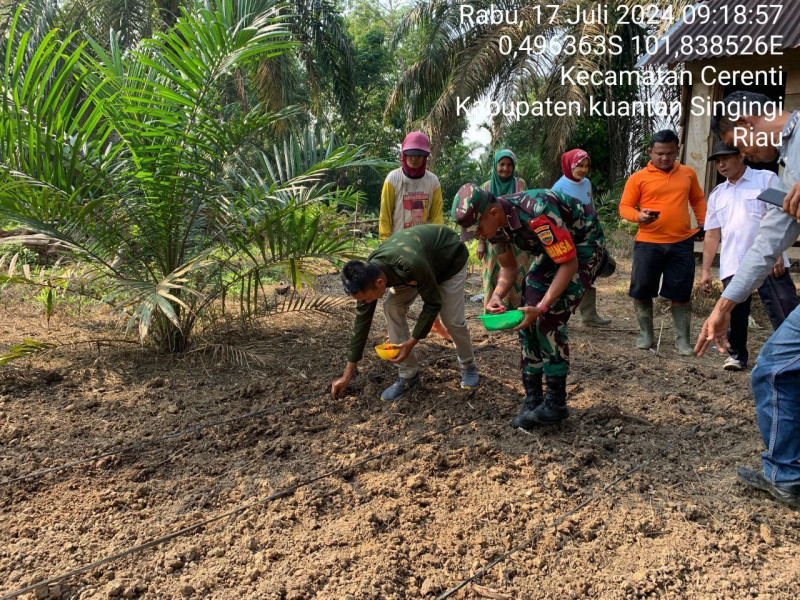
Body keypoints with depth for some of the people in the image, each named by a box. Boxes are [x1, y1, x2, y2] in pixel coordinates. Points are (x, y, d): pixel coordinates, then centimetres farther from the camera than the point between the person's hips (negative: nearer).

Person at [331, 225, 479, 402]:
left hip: (450, 259, -5)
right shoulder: (368, 274, -25)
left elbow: (433, 304, -29)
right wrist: (347, 375, -14)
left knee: (452, 320, -8)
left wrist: (411, 342, -26)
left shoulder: (412, 265, -46)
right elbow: (362, 320, -17)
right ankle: (408, 374, -2)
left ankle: (469, 367, 23)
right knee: (392, 308, -14)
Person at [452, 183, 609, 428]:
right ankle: (533, 399, 7)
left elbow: (569, 264, -30)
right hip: (550, 250, 8)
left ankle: (556, 402, -4)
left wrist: (542, 307, -35)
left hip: (584, 247, -8)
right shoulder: (495, 222, -13)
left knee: (549, 320, -17)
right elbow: (508, 266, 1)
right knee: (527, 319, -2)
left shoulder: (536, 214, -38)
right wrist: (497, 296, -18)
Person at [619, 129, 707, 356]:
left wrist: (704, 224, 11)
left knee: (682, 293, 6)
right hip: (648, 243, -2)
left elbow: (698, 199, 23)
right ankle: (646, 334, 22)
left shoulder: (688, 174, 10)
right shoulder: (638, 178, -1)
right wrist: (639, 216, -21)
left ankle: (682, 339, 17)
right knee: (642, 290, 4)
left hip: (681, 243, 2)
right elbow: (624, 207, -1)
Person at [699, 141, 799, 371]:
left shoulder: (766, 179, 5)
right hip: (732, 266, 4)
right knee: (735, 315, 7)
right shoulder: (716, 195, 17)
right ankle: (737, 355, 23)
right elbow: (712, 235, 15)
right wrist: (705, 270, 8)